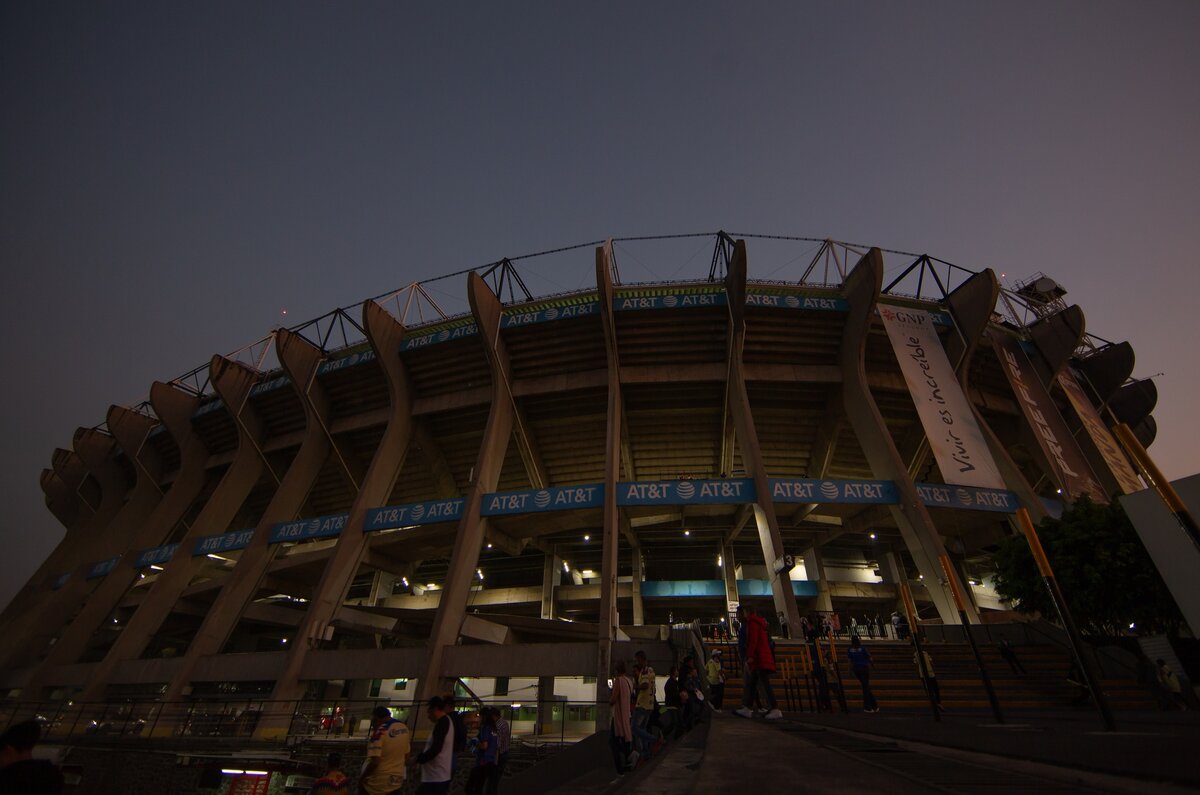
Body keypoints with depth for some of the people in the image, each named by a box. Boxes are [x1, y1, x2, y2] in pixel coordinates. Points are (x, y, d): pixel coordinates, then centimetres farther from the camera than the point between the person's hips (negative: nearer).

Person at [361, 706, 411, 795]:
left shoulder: (379, 732, -20)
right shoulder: (404, 728, 3)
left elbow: (374, 762, -24)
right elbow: (406, 756, 12)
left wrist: (362, 777, -8)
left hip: (377, 783, -6)